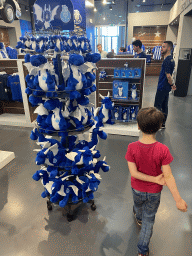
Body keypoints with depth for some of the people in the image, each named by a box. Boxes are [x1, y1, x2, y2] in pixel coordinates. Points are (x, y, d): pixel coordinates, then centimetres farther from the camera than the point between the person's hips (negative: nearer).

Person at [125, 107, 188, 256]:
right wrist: (178, 200, -15)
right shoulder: (162, 150, -27)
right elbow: (168, 176, -24)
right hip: (154, 192, -2)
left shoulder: (132, 147, -25)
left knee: (138, 205, 35)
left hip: (137, 189, 2)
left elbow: (133, 173, -23)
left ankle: (139, 218, 69)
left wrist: (155, 179, -16)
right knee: (149, 220, 21)